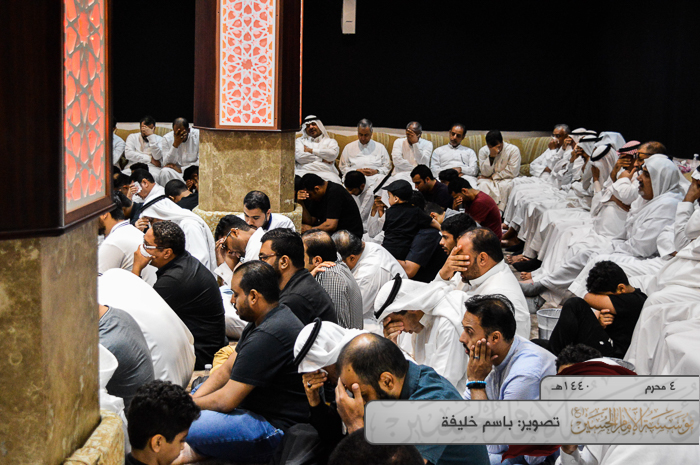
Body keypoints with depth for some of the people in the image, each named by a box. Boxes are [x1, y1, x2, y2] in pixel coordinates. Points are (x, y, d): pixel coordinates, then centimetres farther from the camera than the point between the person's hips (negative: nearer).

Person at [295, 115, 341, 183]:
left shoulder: (330, 141, 23)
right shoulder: (300, 140, 24)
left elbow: (333, 154, -1)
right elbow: (299, 157, 3)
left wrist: (310, 150, 5)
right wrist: (322, 159, 1)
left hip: (325, 172, -1)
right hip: (304, 172, 1)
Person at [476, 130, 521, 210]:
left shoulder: (513, 150, -10)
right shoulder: (483, 151, -3)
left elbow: (512, 172, -13)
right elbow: (485, 173, -8)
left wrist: (493, 177, -13)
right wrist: (491, 156, -22)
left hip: (506, 179, -2)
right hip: (489, 179, 2)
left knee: (504, 186, -36)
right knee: (483, 184, -32)